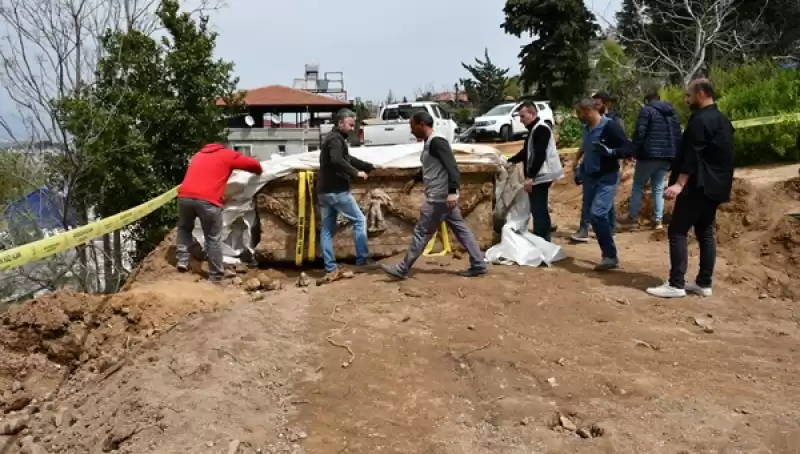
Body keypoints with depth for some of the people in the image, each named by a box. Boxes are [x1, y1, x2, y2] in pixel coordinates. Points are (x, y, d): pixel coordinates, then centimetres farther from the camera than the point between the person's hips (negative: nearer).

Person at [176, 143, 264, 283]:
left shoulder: (198, 155, 31)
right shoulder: (227, 155, 17)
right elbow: (254, 165, 17)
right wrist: (259, 172, 38)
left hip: (185, 196, 4)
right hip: (208, 200, -4)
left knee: (184, 228, 30)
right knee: (213, 239, 7)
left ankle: (182, 260, 23)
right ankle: (216, 276, 12)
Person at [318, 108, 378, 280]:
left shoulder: (333, 138, 21)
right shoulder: (336, 139, -11)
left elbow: (349, 159, 28)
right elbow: (337, 161, -29)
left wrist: (371, 167, 24)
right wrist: (356, 172, -22)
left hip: (324, 191, 10)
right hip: (337, 191, -10)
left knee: (327, 229, 7)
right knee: (359, 220, 3)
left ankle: (331, 269, 9)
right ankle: (362, 260, 6)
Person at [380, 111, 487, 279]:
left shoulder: (437, 142, -17)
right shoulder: (429, 144, 14)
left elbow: (452, 166, -26)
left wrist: (452, 191, -36)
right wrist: (414, 180, 40)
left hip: (439, 198, -10)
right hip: (441, 198, 10)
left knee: (421, 232, -3)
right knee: (461, 230, 11)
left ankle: (402, 269, 5)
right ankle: (478, 265, 15)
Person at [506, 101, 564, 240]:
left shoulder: (541, 129, -15)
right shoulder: (534, 129, 17)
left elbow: (539, 155, -24)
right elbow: (526, 152, 26)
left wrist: (530, 177, -27)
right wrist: (510, 161, 16)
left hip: (541, 176, -11)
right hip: (538, 176, 11)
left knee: (538, 210, -9)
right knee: (540, 209, 14)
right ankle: (544, 239, 21)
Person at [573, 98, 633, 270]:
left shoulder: (610, 126, -14)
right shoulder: (586, 128, 9)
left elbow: (629, 150, -17)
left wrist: (609, 151, -32)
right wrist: (580, 170, 20)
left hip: (607, 178, -8)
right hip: (590, 178, 8)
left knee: (597, 213, -21)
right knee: (591, 214, 7)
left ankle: (610, 256, -11)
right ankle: (608, 255, 17)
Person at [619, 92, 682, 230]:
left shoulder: (646, 110, -3)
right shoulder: (673, 113, 18)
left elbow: (639, 132, -13)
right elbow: (678, 136, 15)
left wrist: (635, 151, -7)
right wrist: (674, 156, 16)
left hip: (649, 155, -5)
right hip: (666, 156, 6)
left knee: (638, 186, 6)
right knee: (658, 188, 9)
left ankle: (632, 217, 9)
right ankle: (658, 220, 3)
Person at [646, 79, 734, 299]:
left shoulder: (700, 120, -14)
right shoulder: (722, 120, 17)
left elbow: (691, 155, -23)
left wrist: (679, 183, -27)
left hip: (697, 186, -10)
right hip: (714, 186, 10)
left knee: (677, 231, -8)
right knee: (706, 232, 11)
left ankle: (676, 285, -10)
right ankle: (704, 283, 14)